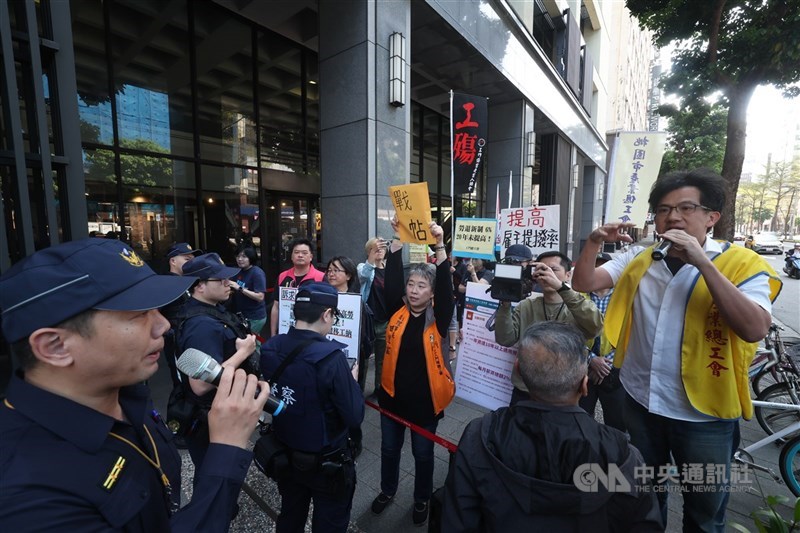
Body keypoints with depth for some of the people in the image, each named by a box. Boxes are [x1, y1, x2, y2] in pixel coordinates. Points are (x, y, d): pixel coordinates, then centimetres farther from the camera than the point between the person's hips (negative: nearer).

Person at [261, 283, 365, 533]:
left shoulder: (269, 348, -13)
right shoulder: (330, 357, -32)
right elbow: (354, 417, -25)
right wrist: (351, 381, -9)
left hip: (284, 454, 5)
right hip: (326, 463, -5)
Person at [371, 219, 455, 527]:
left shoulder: (437, 318, -11)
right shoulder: (397, 311, -6)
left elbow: (446, 286, -26)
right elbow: (392, 276, -16)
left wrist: (439, 246, -37)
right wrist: (398, 237, -24)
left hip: (425, 398, -2)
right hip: (393, 393, 3)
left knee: (423, 453, 19)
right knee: (389, 448, 23)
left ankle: (422, 499, 46)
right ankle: (387, 490, 50)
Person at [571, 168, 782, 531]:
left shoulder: (742, 264, -9)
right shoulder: (639, 259, 1)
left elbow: (755, 329, -24)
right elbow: (583, 283, -6)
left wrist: (702, 262, -29)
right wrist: (594, 242, -22)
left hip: (704, 413, -2)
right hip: (641, 401, 3)